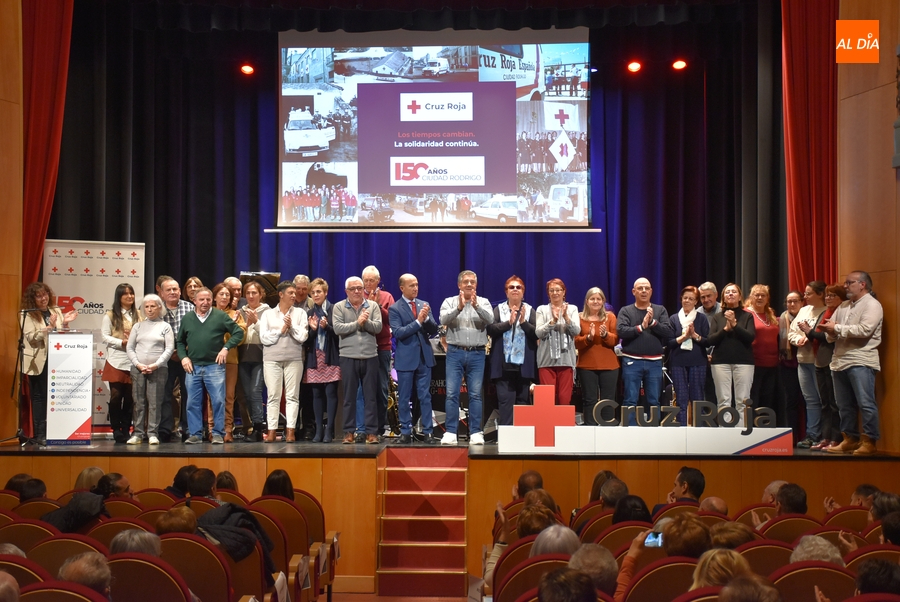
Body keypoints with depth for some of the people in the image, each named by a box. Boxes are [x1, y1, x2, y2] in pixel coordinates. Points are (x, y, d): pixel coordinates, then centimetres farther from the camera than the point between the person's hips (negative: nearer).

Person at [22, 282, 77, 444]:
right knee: (39, 397, 2)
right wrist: (49, 327, -24)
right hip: (39, 362, -4)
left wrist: (65, 324, -6)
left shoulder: (56, 311, 10)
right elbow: (31, 337, -15)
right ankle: (40, 434, 6)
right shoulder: (28, 315, -4)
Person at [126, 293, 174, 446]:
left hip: (158, 369, -2)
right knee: (139, 401, 1)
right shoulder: (138, 326, 14)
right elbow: (129, 348, 10)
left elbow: (169, 349, 0)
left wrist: (156, 365, -10)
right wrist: (138, 364, -5)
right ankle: (138, 433, 3)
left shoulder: (165, 327, 8)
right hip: (138, 368, 2)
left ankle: (153, 433, -4)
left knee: (155, 402, -6)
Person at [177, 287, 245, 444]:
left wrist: (226, 348, -9)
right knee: (193, 403, 5)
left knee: (218, 401, -3)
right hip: (192, 367, 3)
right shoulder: (187, 319, 10)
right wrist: (183, 357, 2)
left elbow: (238, 332, 0)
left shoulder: (220, 316, 1)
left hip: (214, 366, -3)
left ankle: (218, 433, 6)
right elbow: (180, 341, 17)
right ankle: (195, 434, 12)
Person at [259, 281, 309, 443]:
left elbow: (302, 336, -1)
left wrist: (291, 326, -10)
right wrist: (281, 330, -7)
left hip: (294, 358, 0)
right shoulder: (268, 314, 9)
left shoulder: (300, 313, 8)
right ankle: (271, 431, 1)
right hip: (272, 359, 0)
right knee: (273, 396, 0)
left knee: (292, 395, -1)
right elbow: (264, 337, -1)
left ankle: (290, 431, 0)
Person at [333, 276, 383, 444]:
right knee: (349, 396, 5)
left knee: (371, 396, 4)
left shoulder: (373, 306, 6)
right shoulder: (339, 307, 2)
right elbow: (337, 328, -11)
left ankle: (372, 432, 9)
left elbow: (378, 327, -5)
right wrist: (357, 323, -15)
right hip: (348, 357, -1)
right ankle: (349, 432, 11)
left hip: (370, 356, 1)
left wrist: (365, 322, -21)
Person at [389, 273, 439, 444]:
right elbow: (398, 332, -16)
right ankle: (405, 432, 13)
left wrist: (427, 319, -14)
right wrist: (418, 321, -21)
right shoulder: (395, 308, -3)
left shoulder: (424, 305, 8)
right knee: (404, 398, 5)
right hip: (406, 358, -3)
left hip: (424, 357, 3)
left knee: (425, 397, 4)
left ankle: (428, 432, 8)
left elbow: (434, 331, 4)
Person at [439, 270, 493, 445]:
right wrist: (459, 308, -27)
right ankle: (450, 433, -1)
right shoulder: (450, 302, 6)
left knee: (475, 394, 2)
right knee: (452, 393, -3)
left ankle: (475, 433, 5)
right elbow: (444, 320, -11)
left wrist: (476, 306, -27)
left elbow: (489, 319, -10)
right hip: (455, 352, 0)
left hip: (477, 353, 1)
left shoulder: (483, 302, 8)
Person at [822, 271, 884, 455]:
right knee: (845, 405, 10)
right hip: (840, 362, 8)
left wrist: (837, 328, -11)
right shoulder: (843, 306, 19)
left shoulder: (872, 305, -3)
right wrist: (831, 332, -8)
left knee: (865, 404, -6)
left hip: (861, 362, -8)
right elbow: (831, 334, 16)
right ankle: (850, 439, 18)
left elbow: (865, 329, -19)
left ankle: (869, 442, -1)